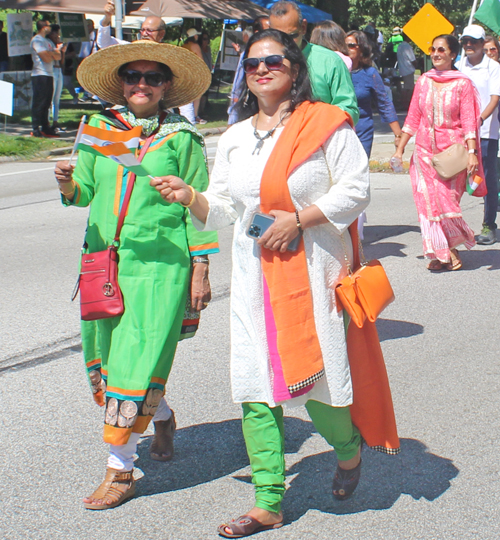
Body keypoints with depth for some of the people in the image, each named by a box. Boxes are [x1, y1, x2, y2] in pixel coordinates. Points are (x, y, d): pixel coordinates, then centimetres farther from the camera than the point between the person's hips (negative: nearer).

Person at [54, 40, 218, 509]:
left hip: (160, 264, -5)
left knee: (137, 364, -7)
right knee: (103, 360, 13)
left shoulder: (182, 139, -1)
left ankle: (120, 469, 4)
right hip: (103, 259, 5)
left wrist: (200, 271, -3)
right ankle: (161, 417, 41)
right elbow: (86, 193, 10)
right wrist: (68, 183, -13)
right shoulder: (99, 129, 9)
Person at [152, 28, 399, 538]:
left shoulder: (326, 124, -1)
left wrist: (298, 218, -14)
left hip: (312, 267, -4)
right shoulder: (233, 139, 15)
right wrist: (191, 197, -6)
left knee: (314, 377, -4)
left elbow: (354, 189, -6)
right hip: (253, 272, 5)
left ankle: (349, 445, 32)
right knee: (256, 384, 1)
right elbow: (222, 209, 14)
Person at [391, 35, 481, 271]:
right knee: (427, 201, -1)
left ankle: (449, 250, 14)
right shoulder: (423, 81, 9)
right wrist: (400, 149, 8)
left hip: (452, 151, -3)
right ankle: (441, 253, 9)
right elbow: (413, 118, 11)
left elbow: (469, 121, -6)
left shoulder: (462, 83, -2)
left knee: (447, 201, -4)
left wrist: (472, 152, -16)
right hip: (424, 150, 4)